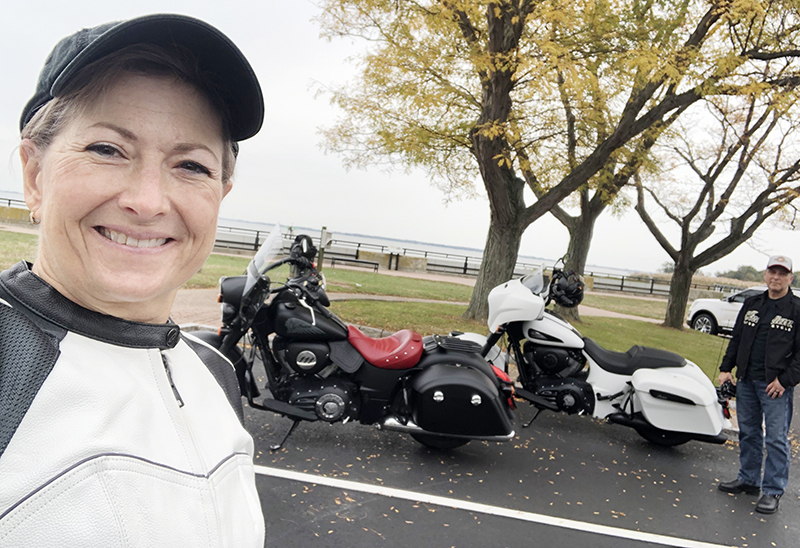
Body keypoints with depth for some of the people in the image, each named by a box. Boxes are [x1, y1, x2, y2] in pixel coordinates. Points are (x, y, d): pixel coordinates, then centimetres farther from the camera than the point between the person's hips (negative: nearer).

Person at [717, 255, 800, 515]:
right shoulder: (752, 304, 12)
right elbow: (736, 339, 17)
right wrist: (726, 368, 9)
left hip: (776, 386, -5)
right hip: (746, 381, 6)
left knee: (776, 438, -1)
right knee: (748, 433, 14)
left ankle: (772, 491, 8)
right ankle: (748, 479, 27)